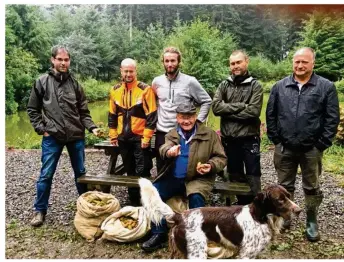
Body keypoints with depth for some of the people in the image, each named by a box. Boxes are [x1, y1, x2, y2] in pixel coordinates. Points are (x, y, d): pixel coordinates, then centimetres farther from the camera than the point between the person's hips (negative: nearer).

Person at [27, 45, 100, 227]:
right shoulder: (42, 82, 2)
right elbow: (32, 109, 6)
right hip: (52, 137, -2)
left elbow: (84, 111, 8)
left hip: (76, 136, 2)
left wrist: (91, 127, -6)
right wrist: (41, 129, -3)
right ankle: (40, 210, 20)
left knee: (80, 173, 12)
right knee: (46, 175, 3)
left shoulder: (75, 83, 6)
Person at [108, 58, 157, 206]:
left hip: (140, 137, -5)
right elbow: (112, 115, 13)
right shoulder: (115, 90, 6)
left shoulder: (145, 89, -9)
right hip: (123, 138, 5)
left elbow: (151, 115, -11)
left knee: (142, 172, -4)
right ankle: (133, 202, 27)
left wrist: (146, 137, -14)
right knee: (130, 172, 14)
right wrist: (113, 135, 10)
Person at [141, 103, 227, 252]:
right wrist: (169, 152, -38)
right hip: (173, 178, 3)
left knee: (196, 197, -33)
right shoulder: (171, 134, 8)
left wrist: (211, 166, -17)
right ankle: (159, 233, -4)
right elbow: (164, 148, -13)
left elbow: (221, 158, 5)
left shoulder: (210, 135, 1)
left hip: (198, 179, -3)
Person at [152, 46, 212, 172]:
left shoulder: (190, 81, -6)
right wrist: (155, 118, 9)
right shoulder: (157, 81, 5)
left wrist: (198, 121, -5)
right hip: (161, 133, 3)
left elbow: (206, 101, 1)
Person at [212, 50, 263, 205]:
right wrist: (240, 106, -15)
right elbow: (216, 107, -8)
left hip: (249, 139, -4)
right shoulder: (224, 85, 7)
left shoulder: (255, 85, -2)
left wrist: (228, 111, -12)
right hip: (229, 139, 4)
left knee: (252, 177, 5)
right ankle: (241, 206, 31)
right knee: (235, 176, 15)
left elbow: (253, 111, -16)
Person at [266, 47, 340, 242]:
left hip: (312, 149, -1)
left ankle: (312, 222, 29)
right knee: (285, 185, 14)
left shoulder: (326, 87, -4)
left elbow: (332, 118, -4)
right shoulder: (280, 87, 2)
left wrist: (322, 144, -7)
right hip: (284, 148, 2)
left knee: (312, 187, 12)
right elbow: (271, 114, 6)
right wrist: (275, 139, 1)